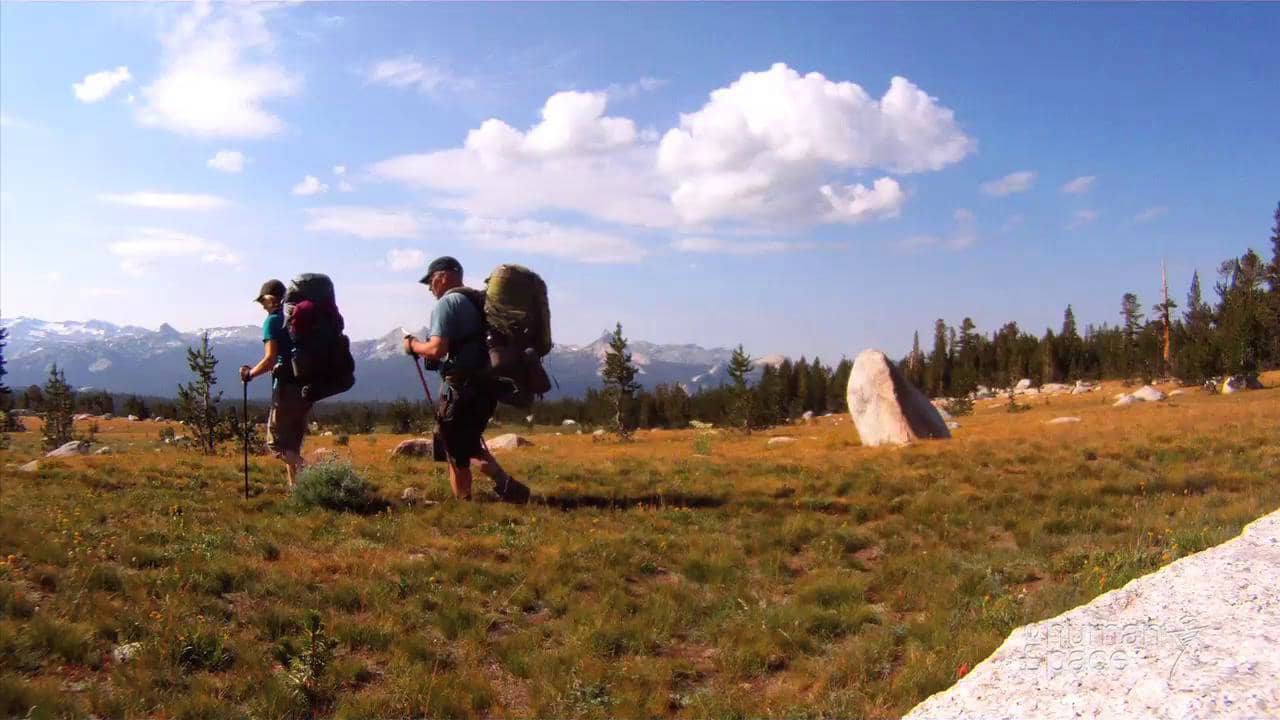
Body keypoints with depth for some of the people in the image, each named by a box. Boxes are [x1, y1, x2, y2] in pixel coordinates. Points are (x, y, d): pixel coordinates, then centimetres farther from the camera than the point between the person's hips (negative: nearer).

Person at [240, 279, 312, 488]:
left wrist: (250, 373, 0)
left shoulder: (273, 320, -8)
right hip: (306, 385, 7)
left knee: (277, 442, -1)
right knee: (292, 443, 17)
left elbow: (270, 359, -15)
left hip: (287, 386, -7)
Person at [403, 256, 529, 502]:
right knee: (470, 444, 21)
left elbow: (437, 349, -19)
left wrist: (414, 345, -1)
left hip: (462, 387, -8)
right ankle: (507, 485, 6)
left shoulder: (447, 303, -9)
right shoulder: (478, 302, 16)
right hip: (486, 384, 8)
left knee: (456, 453, 3)